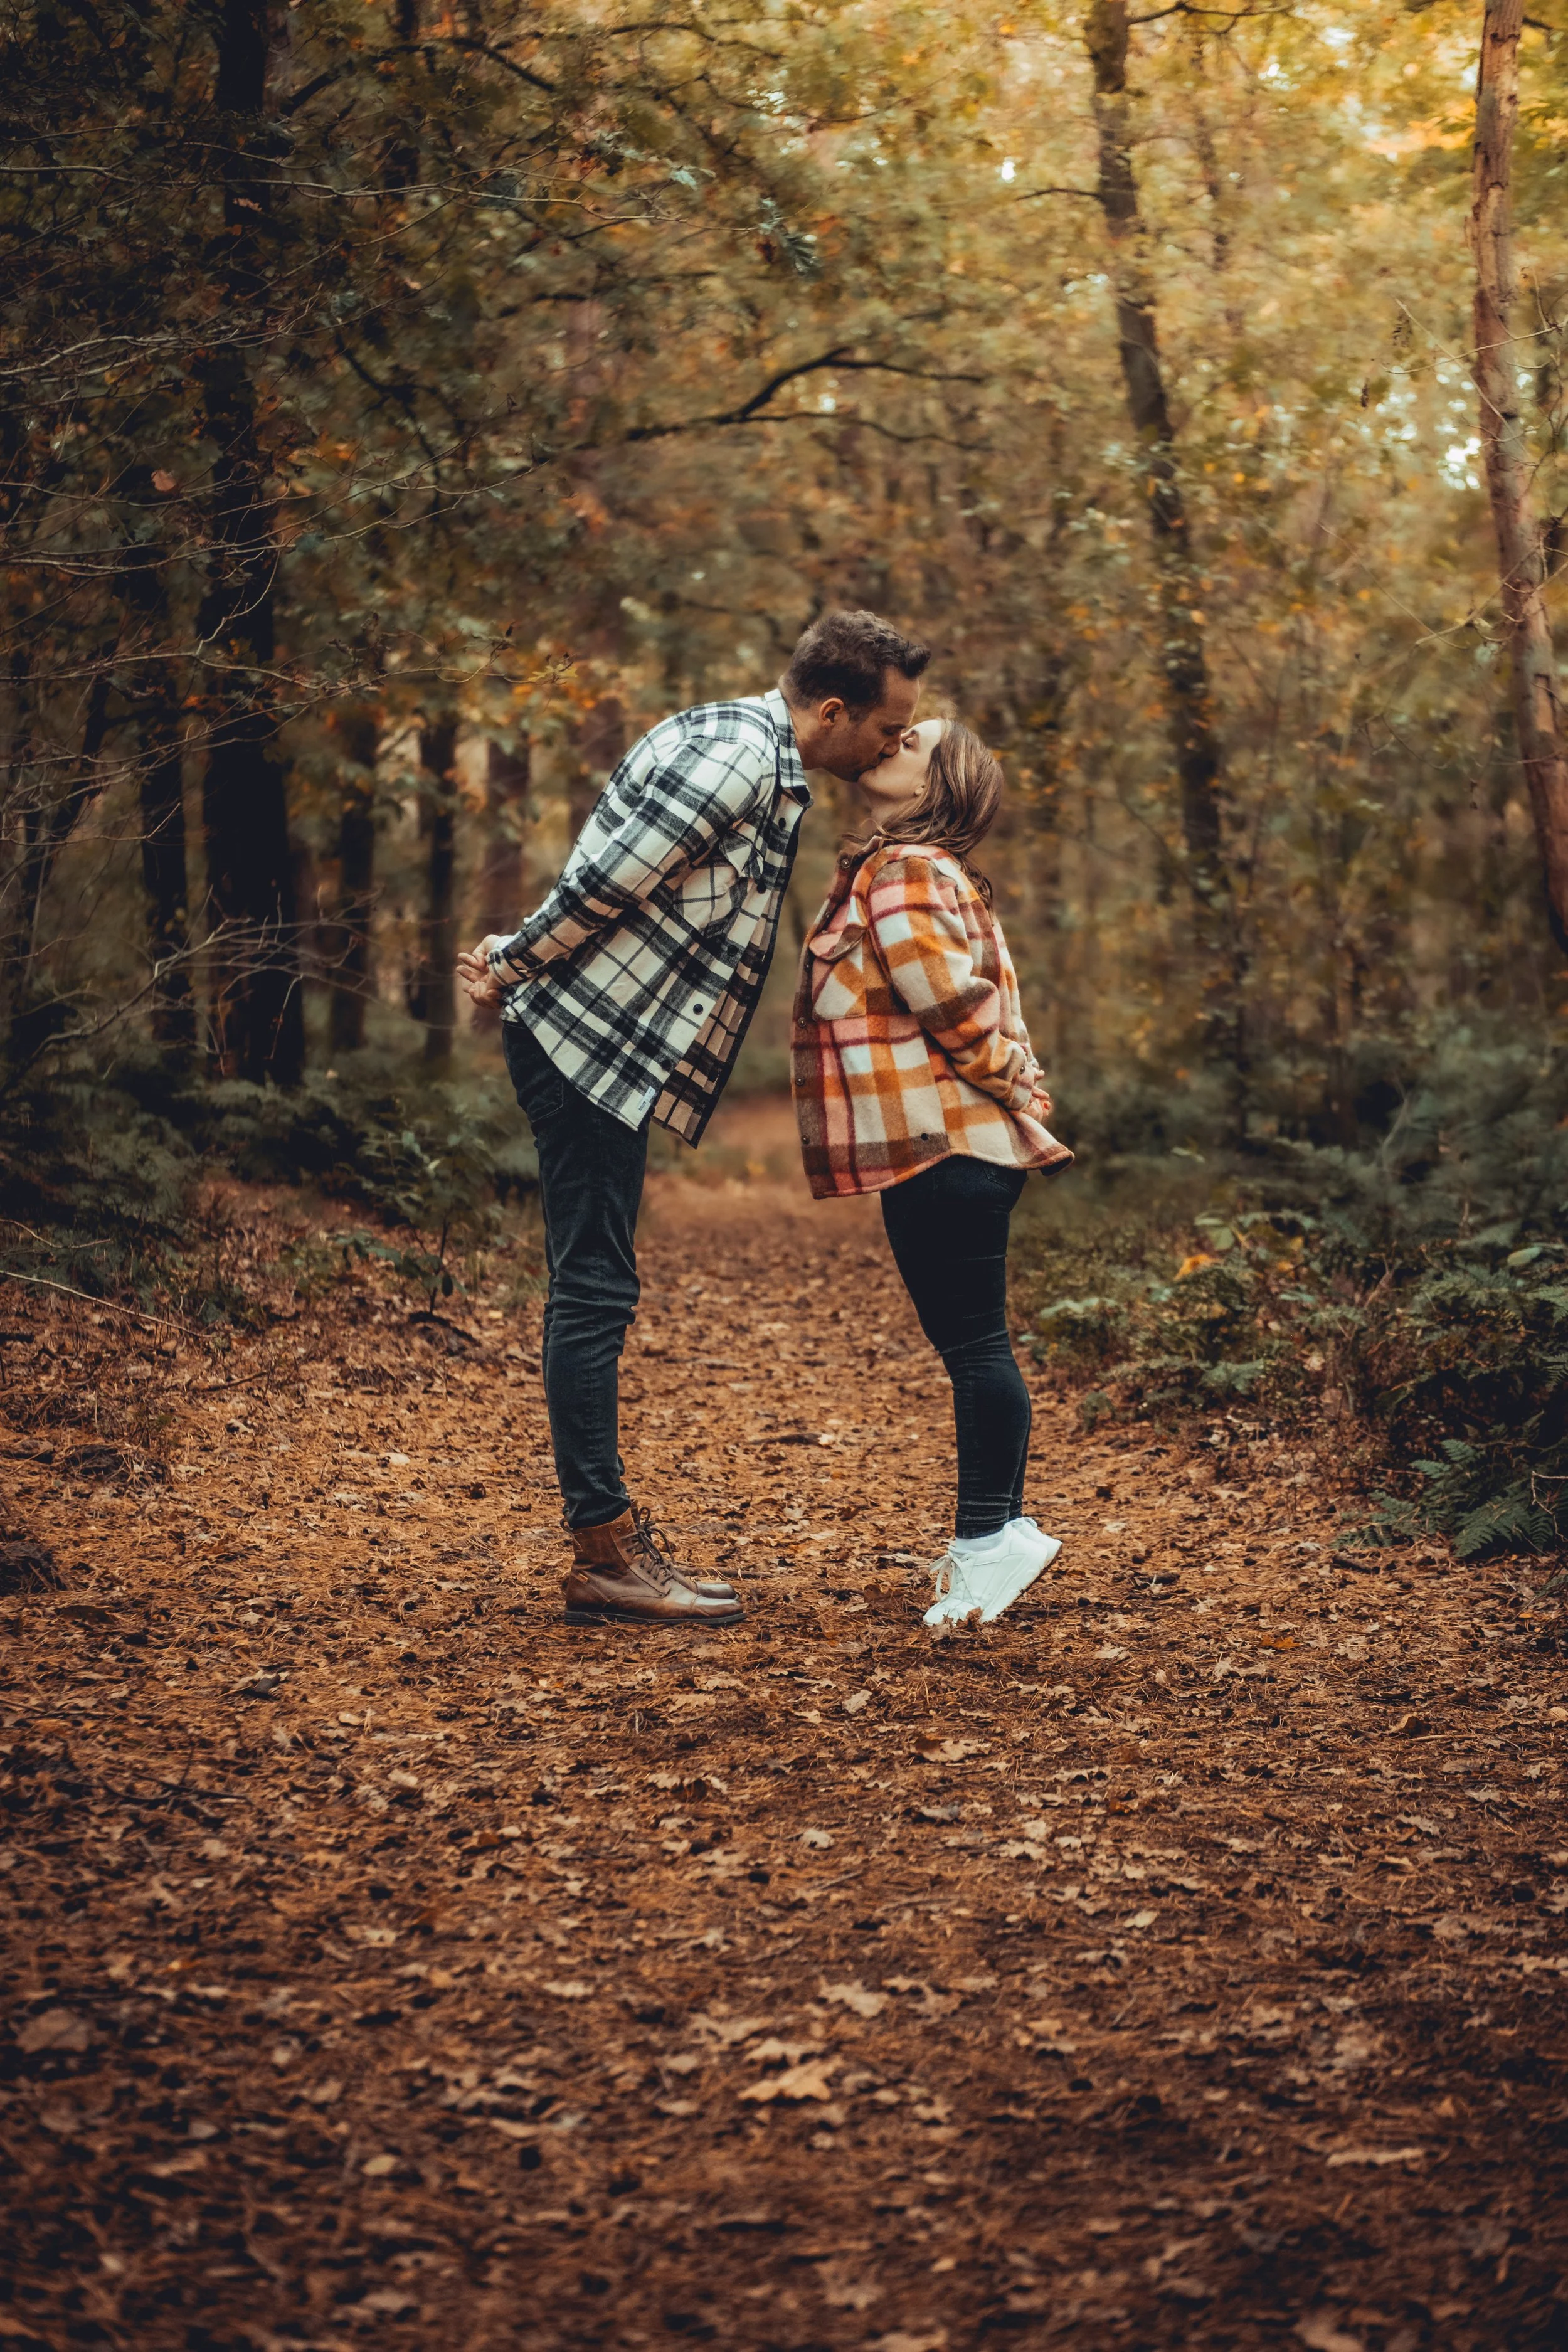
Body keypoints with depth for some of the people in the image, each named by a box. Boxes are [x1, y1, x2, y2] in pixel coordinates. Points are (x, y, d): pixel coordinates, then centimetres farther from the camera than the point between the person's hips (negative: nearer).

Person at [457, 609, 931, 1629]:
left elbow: (603, 882, 18)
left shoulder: (761, 760, 16)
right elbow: (605, 884, -18)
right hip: (589, 1043, -10)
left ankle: (617, 1539, 18)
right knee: (594, 1290, -7)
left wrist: (516, 962, 14)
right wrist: (512, 971, -6)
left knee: (597, 1292, 11)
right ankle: (605, 1553, -2)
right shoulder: (735, 757, -18)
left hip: (612, 1055, 10)